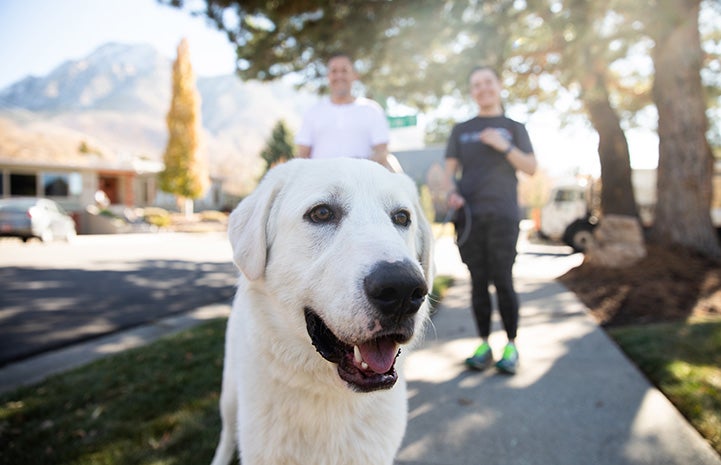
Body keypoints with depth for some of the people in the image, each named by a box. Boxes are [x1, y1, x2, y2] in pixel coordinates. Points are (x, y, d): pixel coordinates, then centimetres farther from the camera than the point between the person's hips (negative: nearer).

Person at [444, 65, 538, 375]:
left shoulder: (514, 128, 14)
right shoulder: (461, 130, 18)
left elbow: (531, 168, 6)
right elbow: (450, 169, 12)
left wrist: (505, 146, -9)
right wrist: (452, 192, -8)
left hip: (502, 214, -2)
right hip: (469, 214, 2)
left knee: (502, 280, -5)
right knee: (478, 281, 3)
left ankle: (511, 346, 7)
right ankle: (484, 345, 10)